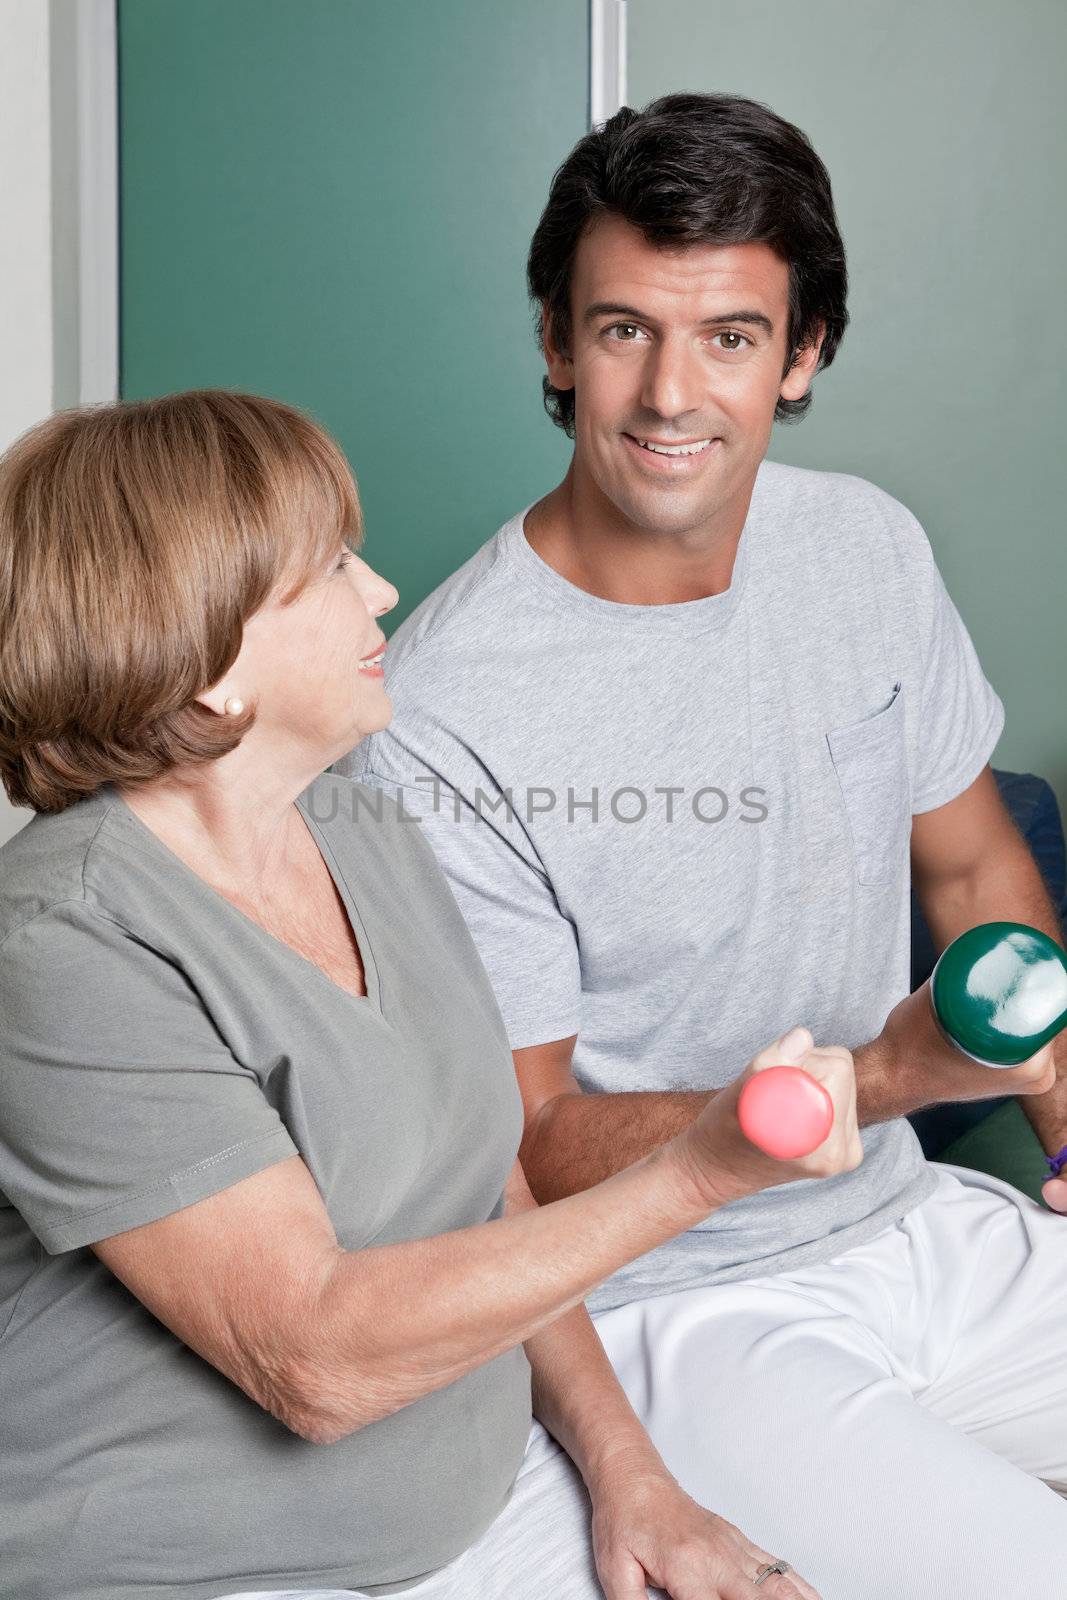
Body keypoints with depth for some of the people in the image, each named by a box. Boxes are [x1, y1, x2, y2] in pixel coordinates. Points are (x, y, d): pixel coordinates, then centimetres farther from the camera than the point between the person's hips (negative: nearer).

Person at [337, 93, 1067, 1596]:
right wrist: (888, 1073, -27)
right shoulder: (442, 716, -21)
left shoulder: (866, 545, -1)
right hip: (666, 1305, -6)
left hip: (910, 1230, 6)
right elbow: (530, 1147, -16)